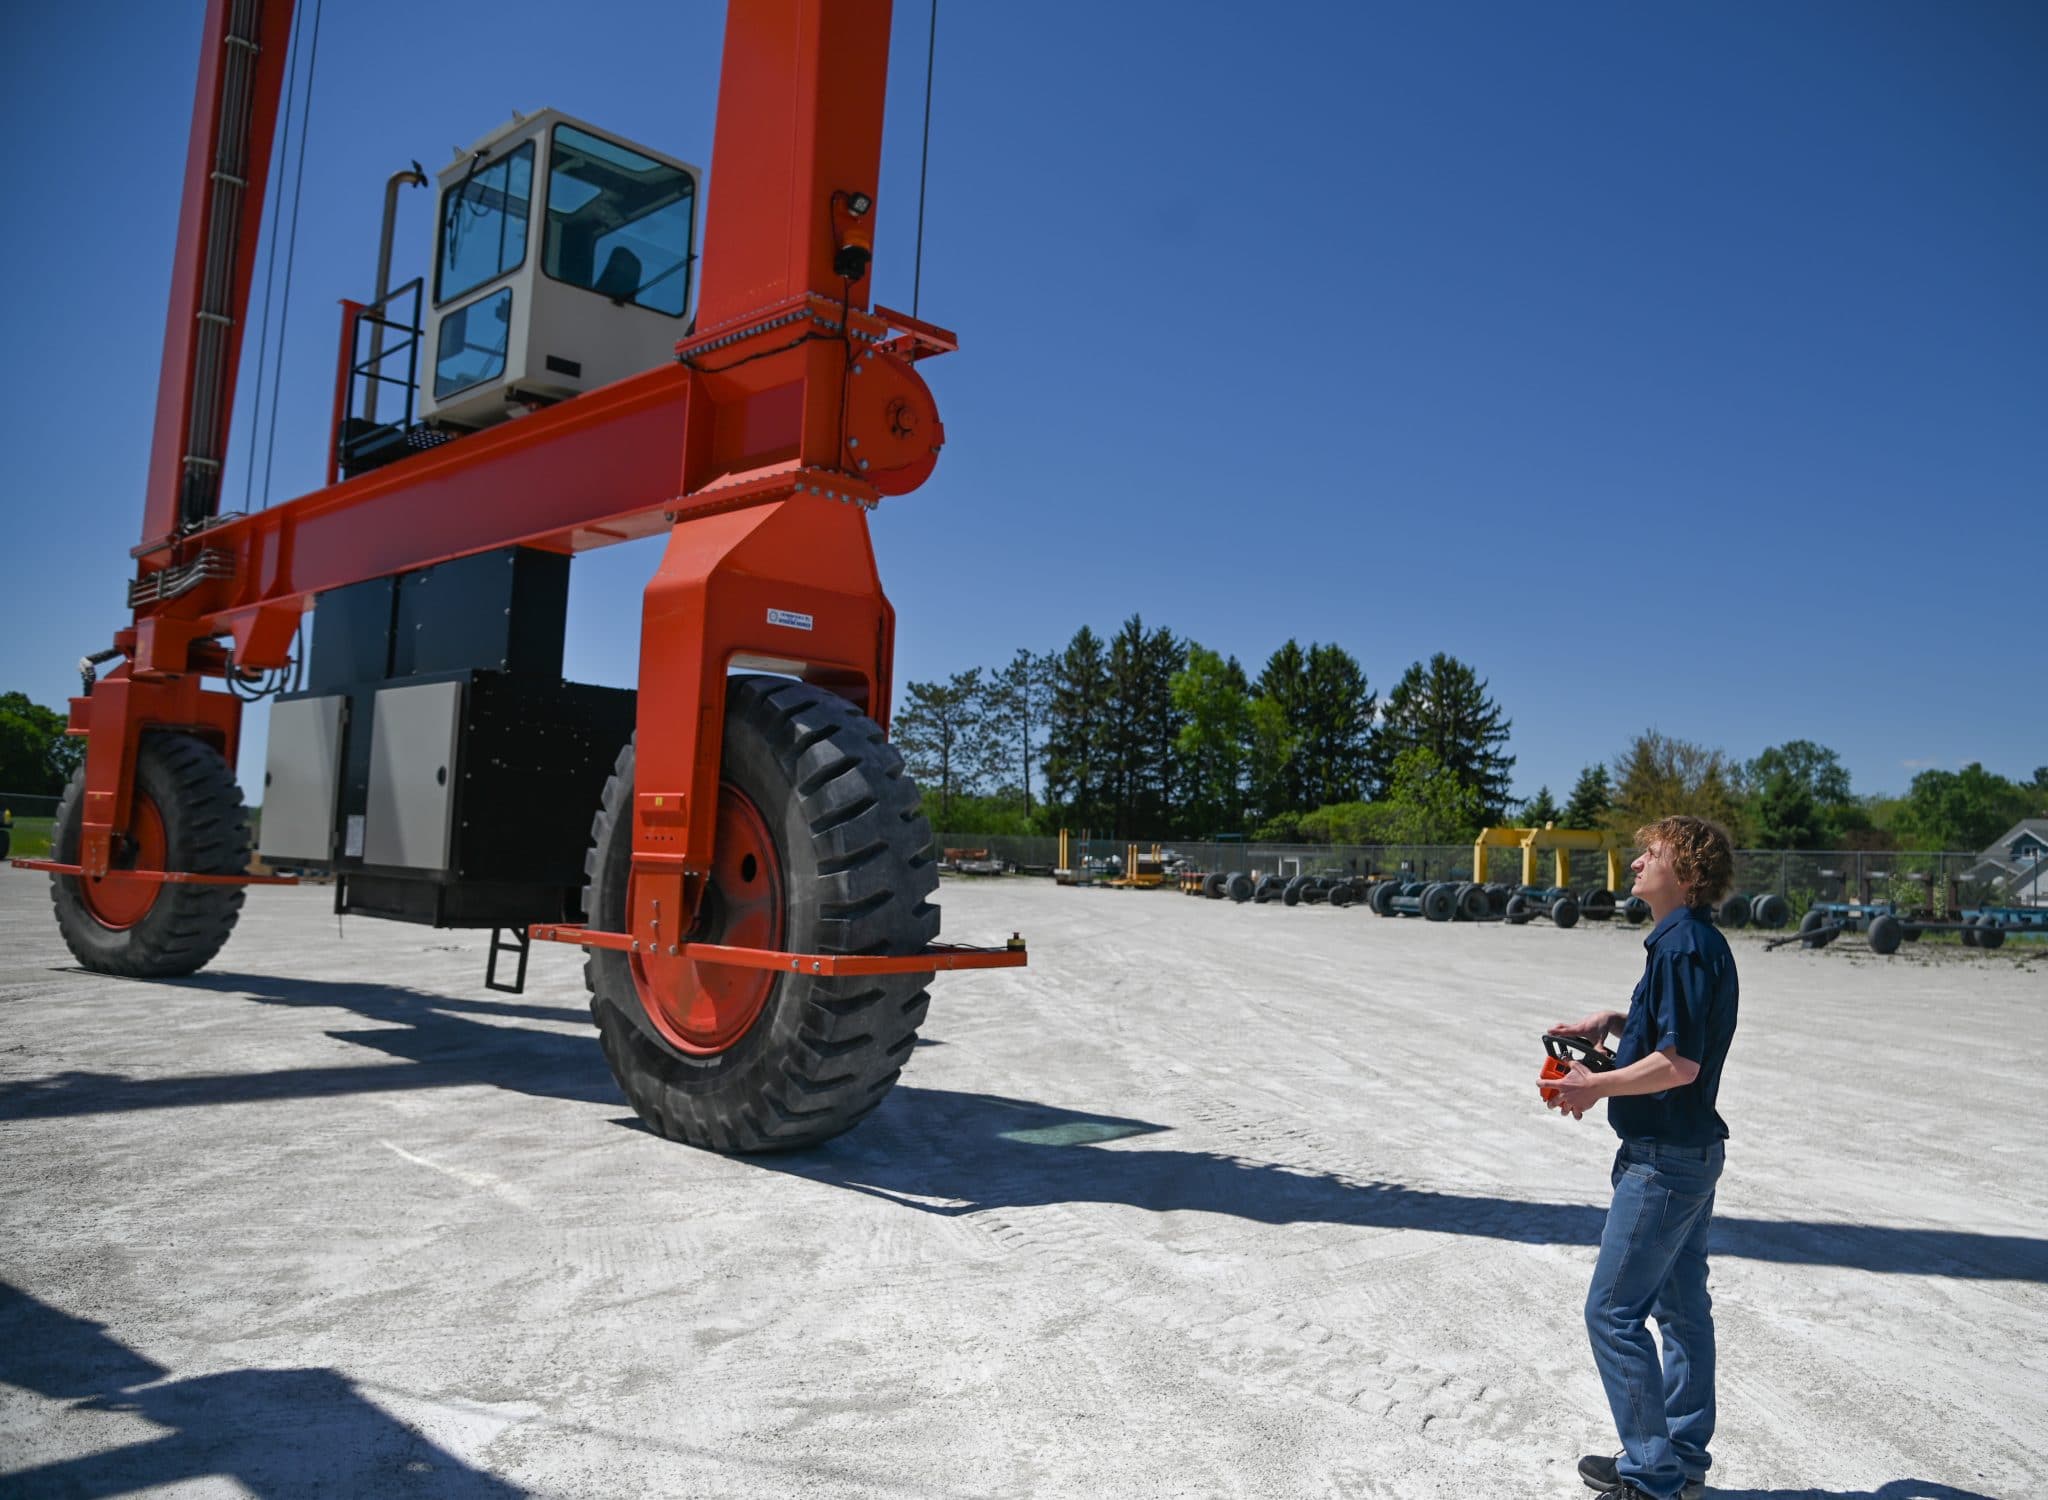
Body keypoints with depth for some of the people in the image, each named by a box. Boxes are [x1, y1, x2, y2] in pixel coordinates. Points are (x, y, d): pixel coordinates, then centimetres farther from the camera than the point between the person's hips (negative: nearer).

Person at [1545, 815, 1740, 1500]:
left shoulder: (1684, 947, -21)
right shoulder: (1695, 941, 12)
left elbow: (1680, 1063, -26)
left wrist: (1594, 1087, -15)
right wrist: (1615, 1021, 9)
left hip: (1664, 1157, -11)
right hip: (1690, 1151, 11)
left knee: (1613, 1312, -4)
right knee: (1682, 1307, 17)